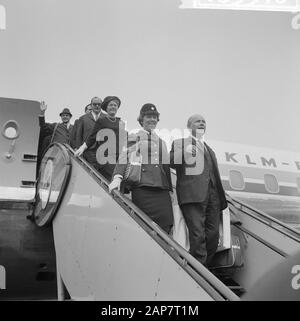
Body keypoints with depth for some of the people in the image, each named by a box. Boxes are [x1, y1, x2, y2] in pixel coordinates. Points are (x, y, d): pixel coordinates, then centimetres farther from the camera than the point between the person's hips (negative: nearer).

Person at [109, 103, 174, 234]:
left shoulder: (162, 142, 24)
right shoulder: (134, 137, 9)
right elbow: (124, 157, -6)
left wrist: (170, 190, 21)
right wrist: (118, 177, -23)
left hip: (162, 191, 4)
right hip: (142, 190, -4)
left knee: (165, 227, -7)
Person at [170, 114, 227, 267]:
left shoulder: (209, 149, 31)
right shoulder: (180, 142, 14)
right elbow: (170, 162, 1)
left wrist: (222, 197, 18)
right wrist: (184, 153, -18)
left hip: (212, 196, 6)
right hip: (192, 195, -6)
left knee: (213, 237, -2)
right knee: (198, 236, -15)